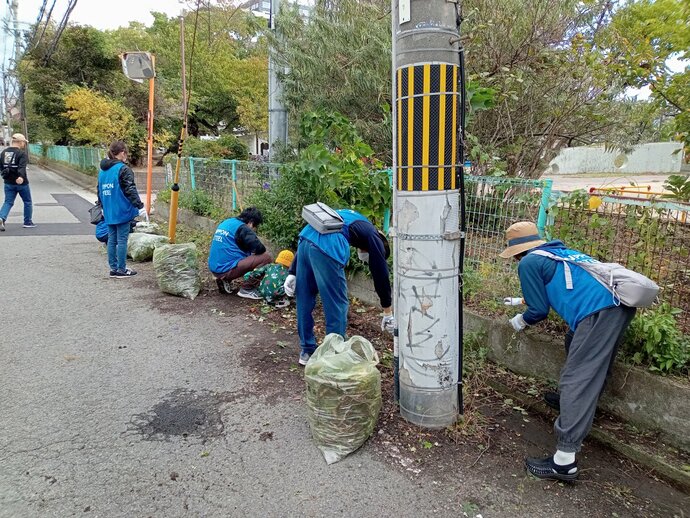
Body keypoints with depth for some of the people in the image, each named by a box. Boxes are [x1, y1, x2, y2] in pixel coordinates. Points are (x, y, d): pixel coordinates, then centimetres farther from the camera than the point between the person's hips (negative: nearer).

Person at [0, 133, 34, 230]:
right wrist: (21, 176, -40)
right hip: (21, 182, -5)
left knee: (8, 202, 8)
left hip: (8, 182, 5)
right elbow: (22, 167, -28)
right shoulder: (22, 153, -13)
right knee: (27, 202, 12)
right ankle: (28, 222, 17)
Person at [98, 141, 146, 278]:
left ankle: (113, 268, 18)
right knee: (122, 240, 0)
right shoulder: (123, 169, -12)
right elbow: (131, 190, -17)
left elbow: (100, 191, 20)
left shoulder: (102, 170, 12)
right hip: (122, 211, -7)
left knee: (111, 240, 12)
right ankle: (121, 270, 5)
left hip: (108, 212, 7)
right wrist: (140, 206, -15)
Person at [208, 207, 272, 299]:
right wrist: (253, 253, 6)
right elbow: (259, 248, -17)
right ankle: (247, 289, -6)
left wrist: (250, 253, 22)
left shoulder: (226, 222, 17)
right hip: (226, 269, -9)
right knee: (267, 257, -10)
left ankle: (224, 280, 16)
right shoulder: (243, 228, -9)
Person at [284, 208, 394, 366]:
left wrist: (293, 273, 21)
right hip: (327, 248, -7)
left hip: (305, 238, 7)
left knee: (304, 300, 19)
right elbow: (381, 274, 15)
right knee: (337, 305, 10)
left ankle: (307, 350, 32)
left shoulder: (350, 219, 35)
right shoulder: (374, 237, 17)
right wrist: (388, 313, 23)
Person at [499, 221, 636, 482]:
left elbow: (539, 310, 7)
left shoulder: (529, 262, 4)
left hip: (599, 311, -9)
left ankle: (564, 461, -9)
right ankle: (572, 401, 46)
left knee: (577, 379, -9)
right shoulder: (560, 251, 29)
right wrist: (526, 299, 59)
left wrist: (521, 320, 28)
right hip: (620, 302, 9)